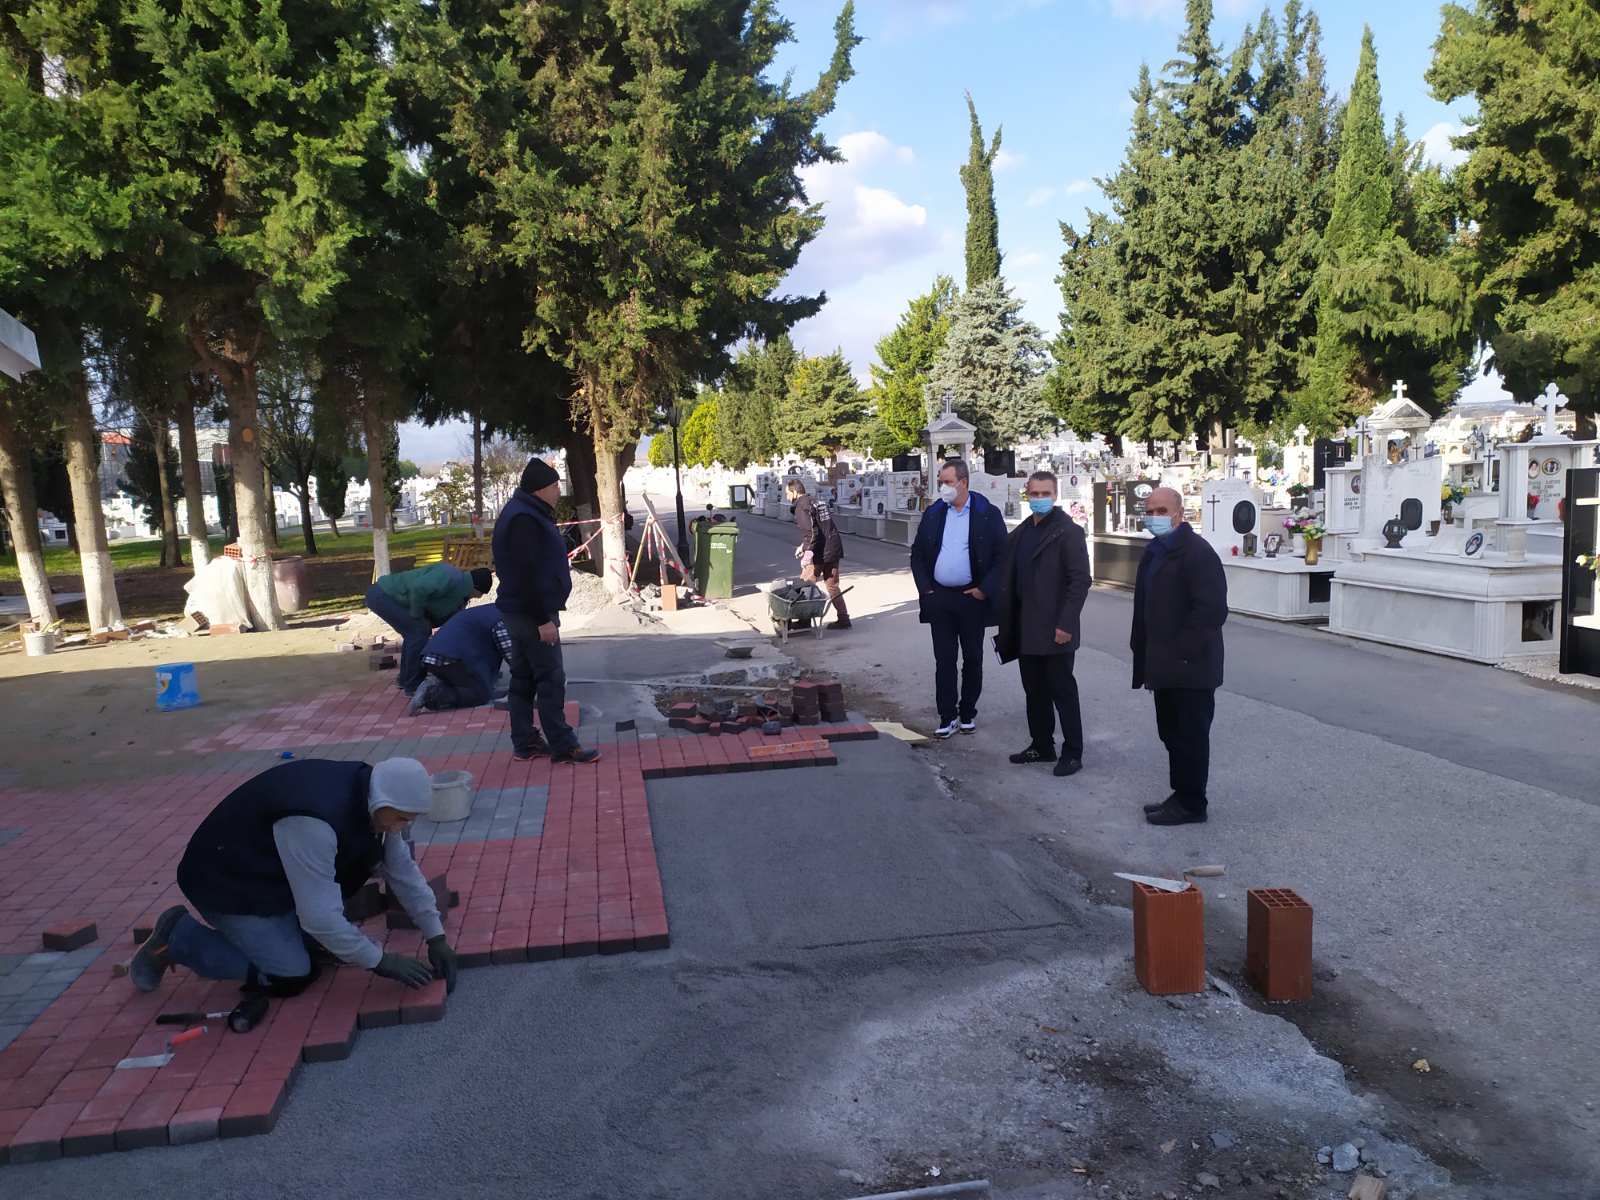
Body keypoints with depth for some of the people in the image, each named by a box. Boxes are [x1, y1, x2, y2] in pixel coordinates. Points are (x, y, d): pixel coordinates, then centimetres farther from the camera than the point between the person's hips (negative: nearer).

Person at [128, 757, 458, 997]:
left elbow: (405, 872, -1)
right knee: (292, 977, -12)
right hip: (227, 881, -8)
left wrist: (436, 938, -5)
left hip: (276, 874, 8)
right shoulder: (315, 821, -38)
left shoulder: (372, 799, -11)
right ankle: (179, 938, 2)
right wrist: (380, 962, -24)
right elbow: (320, 916, -34)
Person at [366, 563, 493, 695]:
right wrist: (418, 616, -18)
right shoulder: (451, 577, -22)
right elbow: (418, 588, -34)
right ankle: (413, 685, -2)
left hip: (384, 595, 10)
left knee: (414, 632, 20)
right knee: (419, 631, -11)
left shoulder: (460, 594, 9)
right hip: (383, 595, -10)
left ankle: (405, 679, 32)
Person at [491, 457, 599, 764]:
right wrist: (544, 620, -23)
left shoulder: (525, 512, 14)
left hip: (520, 612, 11)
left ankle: (524, 743, 20)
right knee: (551, 679, -6)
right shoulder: (524, 520, -20)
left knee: (523, 678, 13)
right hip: (532, 613, -11)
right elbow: (527, 575, -25)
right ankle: (563, 747, -1)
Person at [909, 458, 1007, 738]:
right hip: (939, 598, 2)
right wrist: (924, 588, 1)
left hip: (972, 597, -2)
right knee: (944, 659, 3)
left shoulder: (988, 514, -4)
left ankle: (968, 713, 22)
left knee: (972, 659, 9)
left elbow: (1001, 556, -4)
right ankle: (947, 716, 10)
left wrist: (984, 589, -10)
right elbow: (917, 553, 11)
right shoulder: (933, 513, 6)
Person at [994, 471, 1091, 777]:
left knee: (1062, 691, 1)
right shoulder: (1020, 533, 13)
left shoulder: (1068, 531, -9)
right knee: (1034, 691, 14)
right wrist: (1005, 622, 11)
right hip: (1025, 630, 7)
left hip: (1055, 631, -7)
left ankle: (1072, 753, 11)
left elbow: (1080, 580, -14)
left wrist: (1066, 624, -19)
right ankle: (1041, 745, 26)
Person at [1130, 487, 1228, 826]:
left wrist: (1178, 653, -18)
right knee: (1172, 734, 16)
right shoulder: (1154, 551, 13)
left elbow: (1212, 610, -21)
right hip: (1166, 667, 9)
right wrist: (1147, 658, 13)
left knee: (1190, 736, 2)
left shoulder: (1197, 552, -15)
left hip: (1190, 667, -9)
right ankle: (1182, 795, 27)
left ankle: (1191, 804, 13)